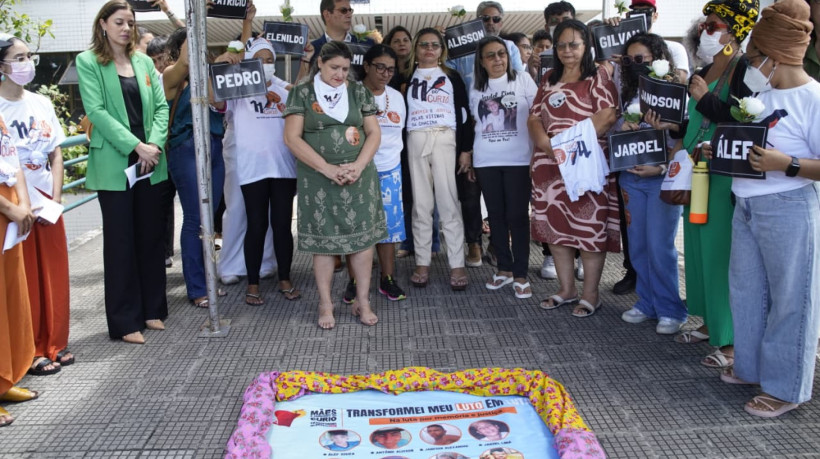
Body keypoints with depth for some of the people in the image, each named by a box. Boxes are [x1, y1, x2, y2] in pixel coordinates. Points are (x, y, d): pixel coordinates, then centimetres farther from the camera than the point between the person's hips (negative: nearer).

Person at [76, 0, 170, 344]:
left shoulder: (144, 62, 12)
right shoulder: (88, 62, -2)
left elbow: (161, 106, 7)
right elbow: (96, 110, -11)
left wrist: (155, 143, -10)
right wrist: (136, 146, -18)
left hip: (151, 164, 5)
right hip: (114, 165, -4)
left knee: (152, 237, 10)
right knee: (120, 242, 2)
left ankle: (152, 309, 23)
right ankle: (125, 321, 10)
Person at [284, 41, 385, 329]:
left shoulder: (359, 92, 9)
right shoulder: (302, 93, 1)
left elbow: (374, 133, 6)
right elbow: (292, 137, -6)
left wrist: (358, 166, -11)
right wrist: (328, 168, -14)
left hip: (359, 175, 2)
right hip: (318, 179, -2)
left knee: (363, 236, 2)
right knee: (323, 239, 2)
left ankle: (362, 302, 14)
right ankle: (325, 305, 15)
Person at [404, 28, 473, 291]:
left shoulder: (452, 77, 11)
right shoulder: (407, 76, 13)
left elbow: (464, 113, 8)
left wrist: (466, 150, 0)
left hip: (445, 139, -1)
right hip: (416, 140, 2)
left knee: (448, 203, -5)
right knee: (421, 204, 4)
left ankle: (457, 265, -2)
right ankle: (422, 263, 10)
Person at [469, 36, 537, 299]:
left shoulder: (522, 80, 1)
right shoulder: (476, 88, 11)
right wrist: (466, 154, 15)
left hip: (518, 159, -3)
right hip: (485, 161, 4)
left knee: (517, 215, -3)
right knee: (496, 215, 7)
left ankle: (520, 274, 4)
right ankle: (504, 268, 19)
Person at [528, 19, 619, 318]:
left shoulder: (598, 76, 0)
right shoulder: (549, 79, 17)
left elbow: (607, 115, -13)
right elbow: (534, 118, 11)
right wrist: (544, 142, -10)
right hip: (550, 164, 6)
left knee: (589, 226, -3)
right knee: (555, 226, 9)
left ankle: (591, 295, 7)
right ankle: (566, 290, 22)